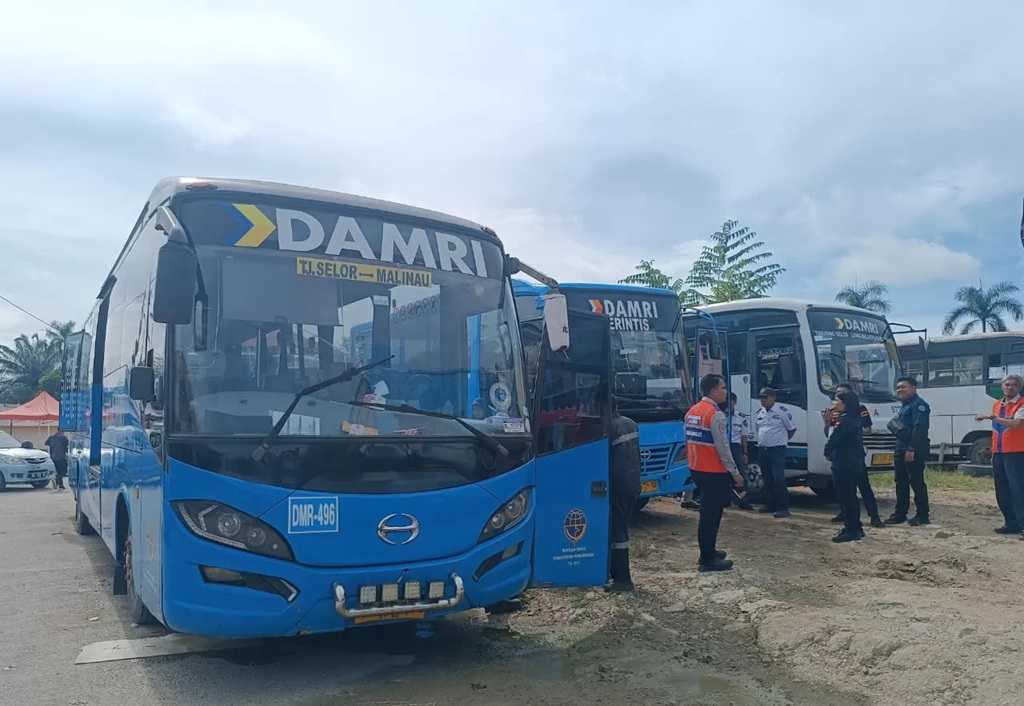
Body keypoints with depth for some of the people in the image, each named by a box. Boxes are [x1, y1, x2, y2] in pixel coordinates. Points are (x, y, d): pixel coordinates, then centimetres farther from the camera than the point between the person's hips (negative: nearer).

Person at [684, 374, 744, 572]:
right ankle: (708, 560, 5)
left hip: (697, 469, 9)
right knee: (712, 513, -1)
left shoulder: (692, 412, 10)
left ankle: (708, 552, 30)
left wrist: (692, 462, 18)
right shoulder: (716, 414, -17)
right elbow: (722, 447, -18)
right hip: (713, 471, -9)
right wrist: (735, 472, -12)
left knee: (707, 511, 20)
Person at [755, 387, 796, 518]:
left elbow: (792, 428, -2)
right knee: (767, 479, 12)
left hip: (777, 450, -7)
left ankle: (783, 507, -10)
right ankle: (771, 504, 21)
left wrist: (782, 440, 5)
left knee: (779, 479, -13)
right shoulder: (760, 412, 11)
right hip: (762, 450, 7)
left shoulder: (782, 411, -9)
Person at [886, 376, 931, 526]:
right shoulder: (904, 405, 19)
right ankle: (900, 513, 20)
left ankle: (922, 515, 1)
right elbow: (896, 424, 24)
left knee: (917, 482, -6)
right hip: (901, 449, 10)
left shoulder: (918, 405, -12)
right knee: (901, 482, 13)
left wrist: (911, 449, -27)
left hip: (915, 451, -10)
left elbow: (919, 429, -22)